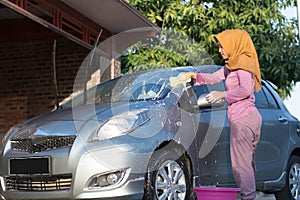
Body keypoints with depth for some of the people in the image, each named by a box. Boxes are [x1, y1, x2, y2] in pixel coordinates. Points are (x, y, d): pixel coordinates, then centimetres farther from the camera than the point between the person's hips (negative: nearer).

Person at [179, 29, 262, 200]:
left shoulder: (242, 62, -8)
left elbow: (245, 89, -20)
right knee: (247, 160, 11)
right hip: (249, 116, 10)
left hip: (244, 118, -10)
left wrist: (222, 95, -14)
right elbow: (213, 78, 28)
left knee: (241, 161, -10)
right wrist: (193, 75, 20)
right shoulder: (231, 66, 20)